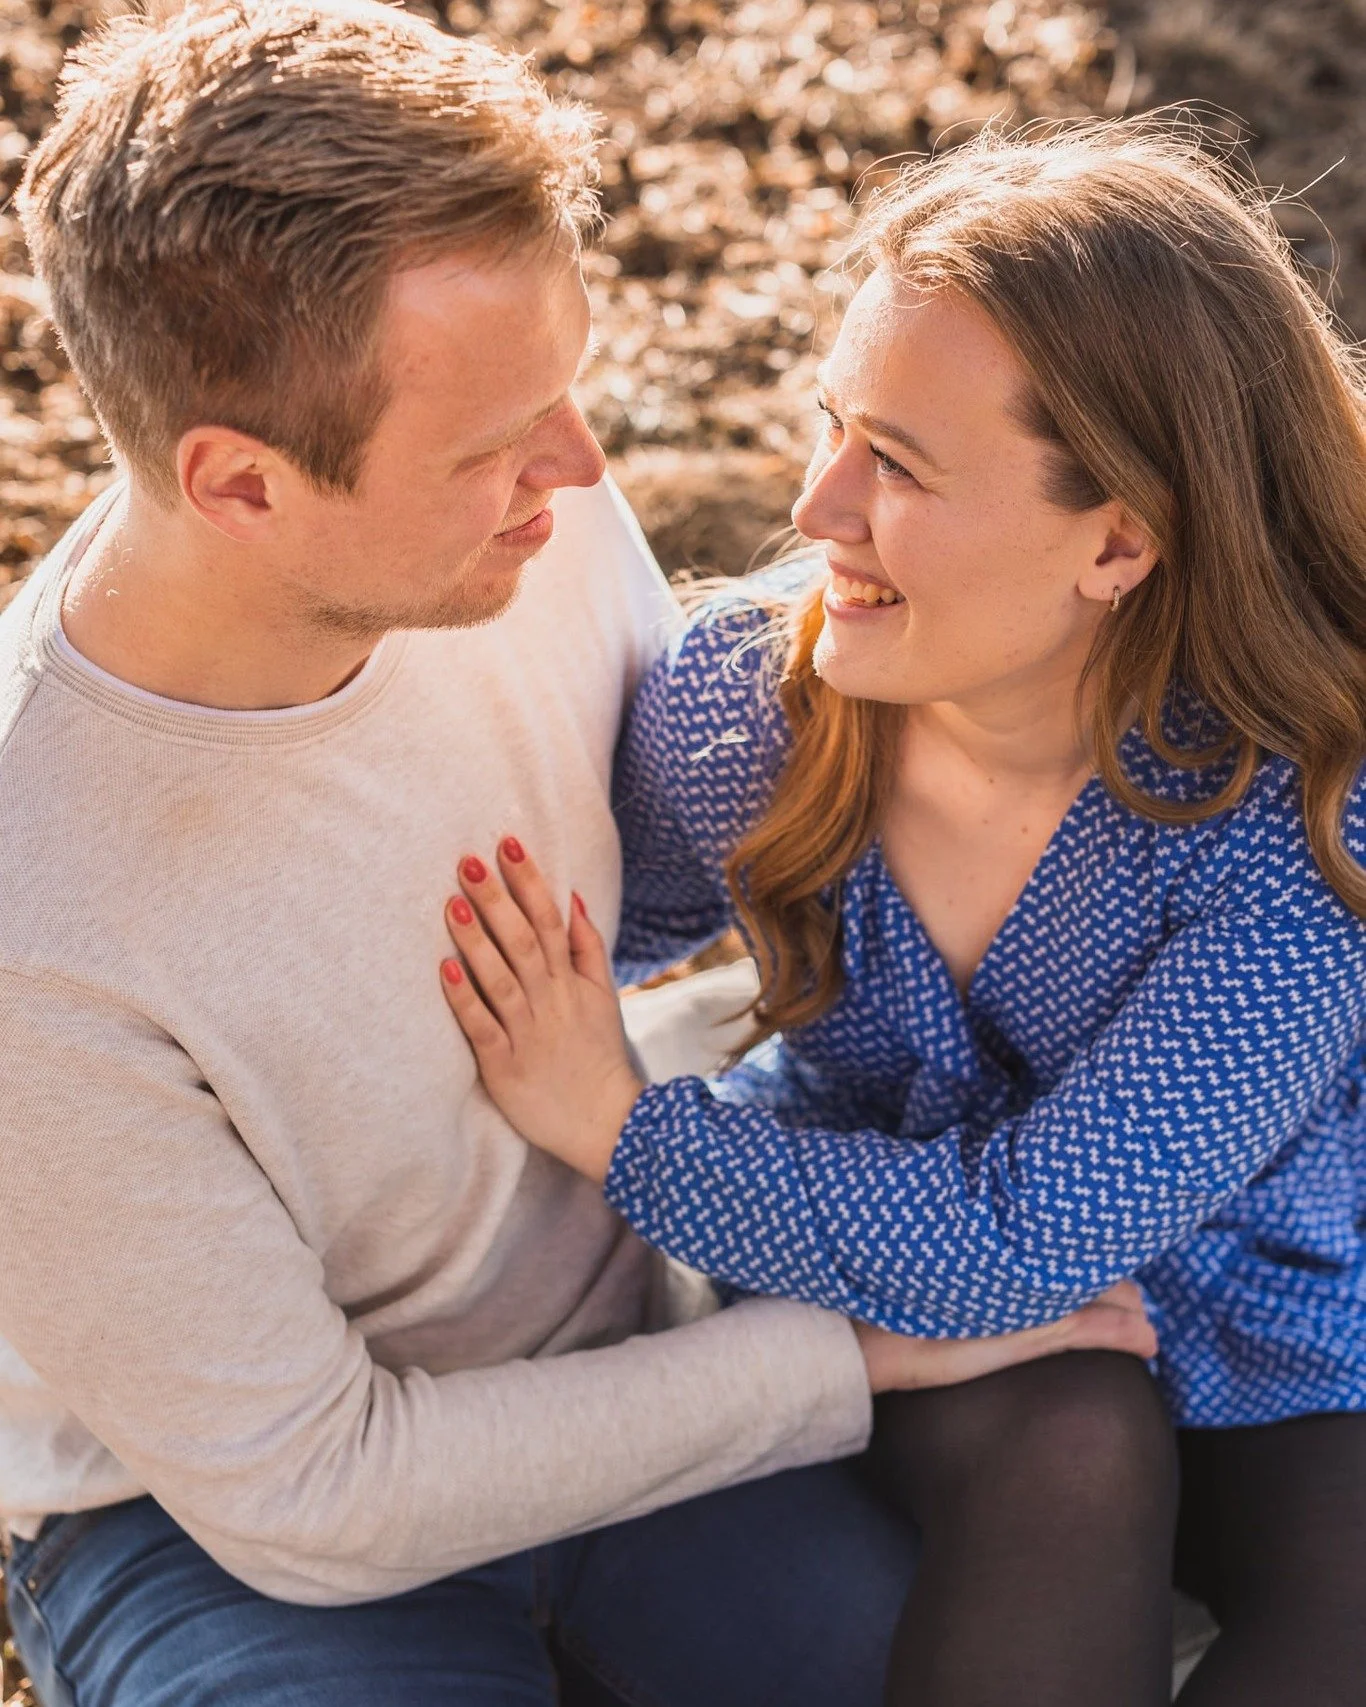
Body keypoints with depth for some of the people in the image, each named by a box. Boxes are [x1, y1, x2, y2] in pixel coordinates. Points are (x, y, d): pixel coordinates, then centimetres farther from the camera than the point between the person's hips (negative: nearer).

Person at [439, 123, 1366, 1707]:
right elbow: (596, 913, 5)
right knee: (1035, 1468, -28)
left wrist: (618, 1130, -25)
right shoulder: (744, 691, -18)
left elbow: (1024, 1239, -29)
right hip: (862, 1303, 2)